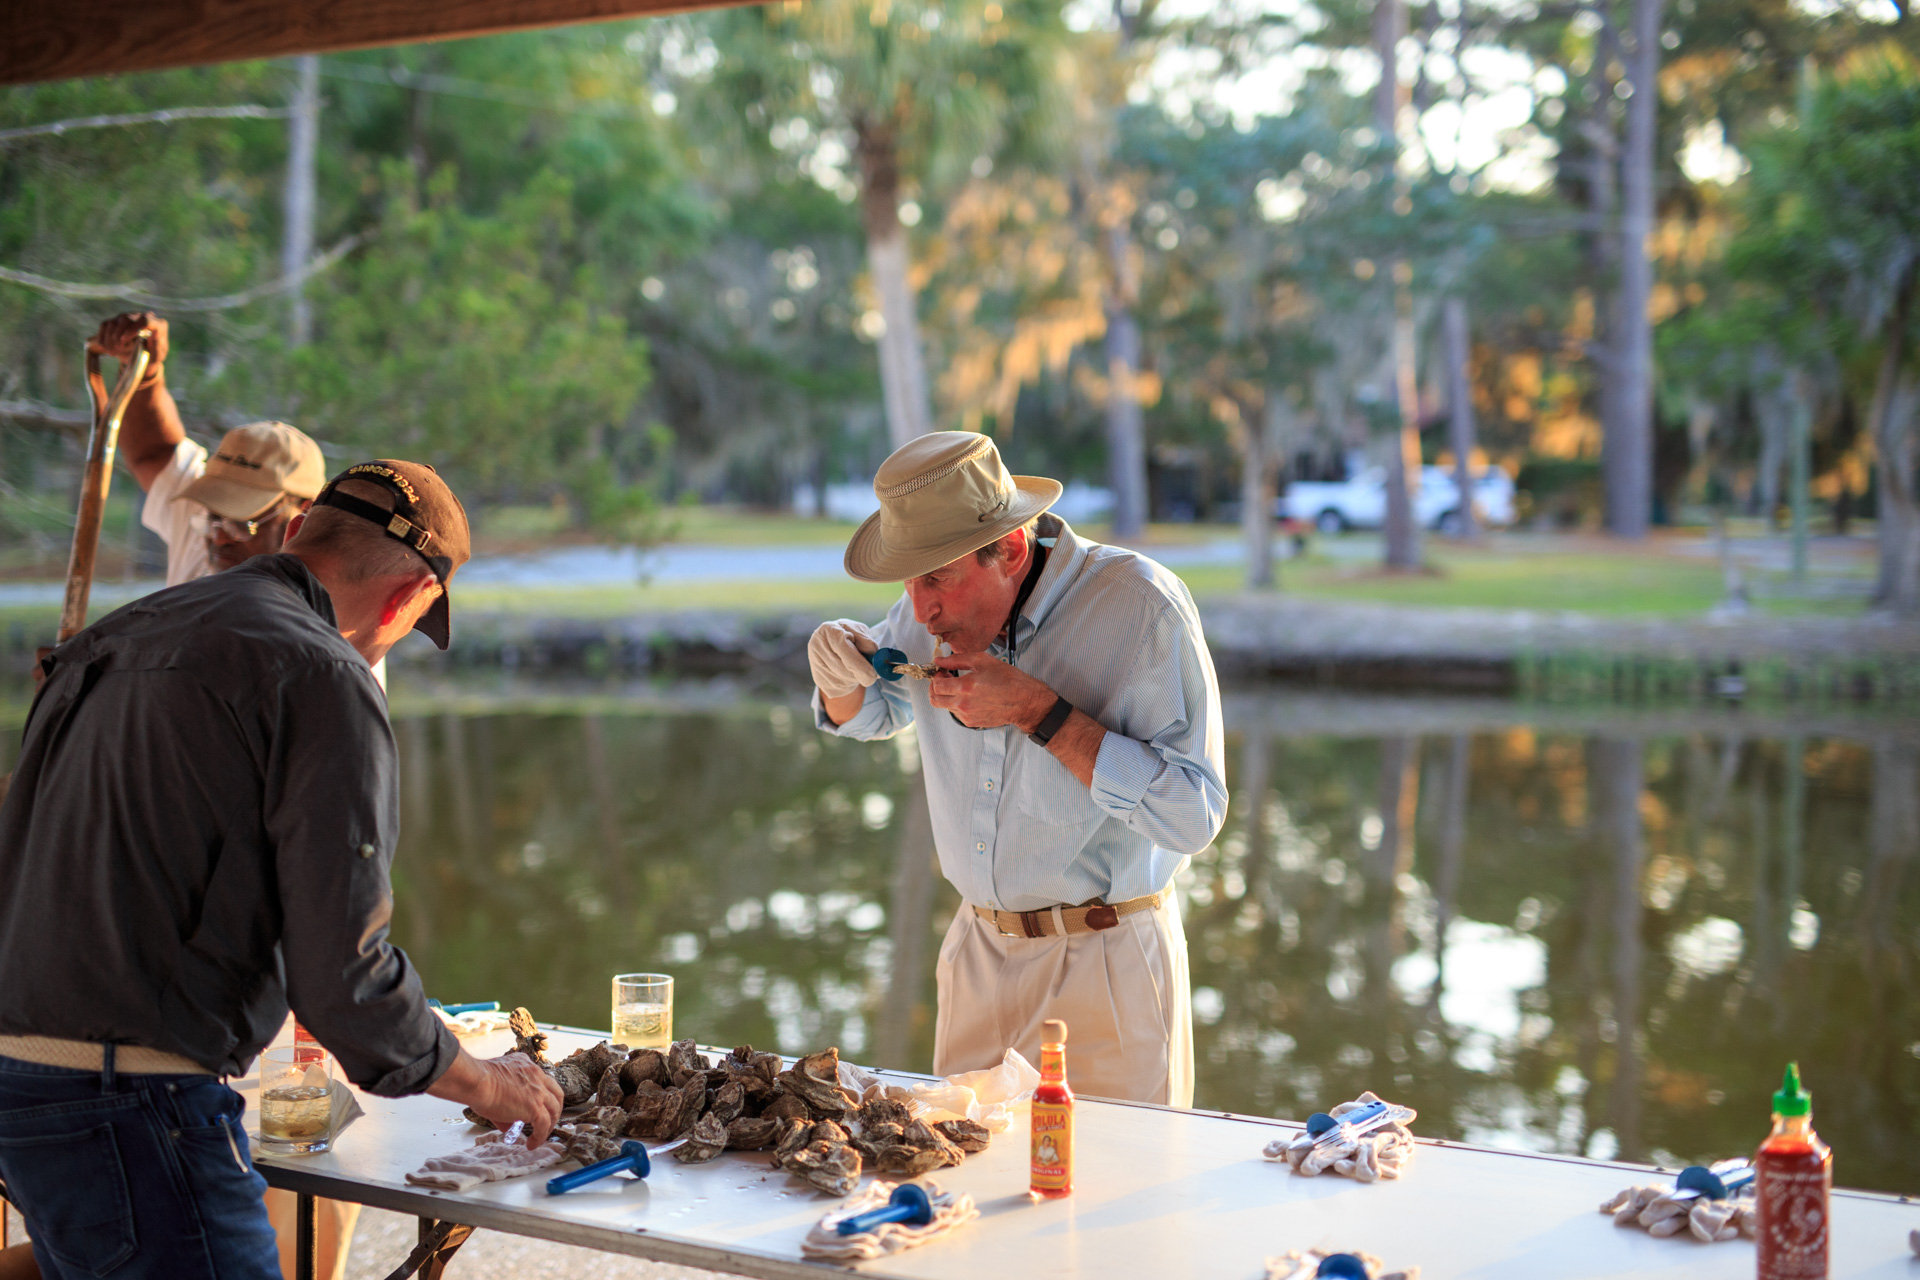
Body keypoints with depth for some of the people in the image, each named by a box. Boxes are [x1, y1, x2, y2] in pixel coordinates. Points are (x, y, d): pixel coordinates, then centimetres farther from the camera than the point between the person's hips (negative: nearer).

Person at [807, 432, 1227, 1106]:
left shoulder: (1144, 608, -19)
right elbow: (870, 713, 19)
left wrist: (1038, 712, -26)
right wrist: (841, 676, -6)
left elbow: (1194, 815, -23)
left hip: (1108, 963, -5)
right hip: (980, 952, 5)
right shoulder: (941, 606, -1)